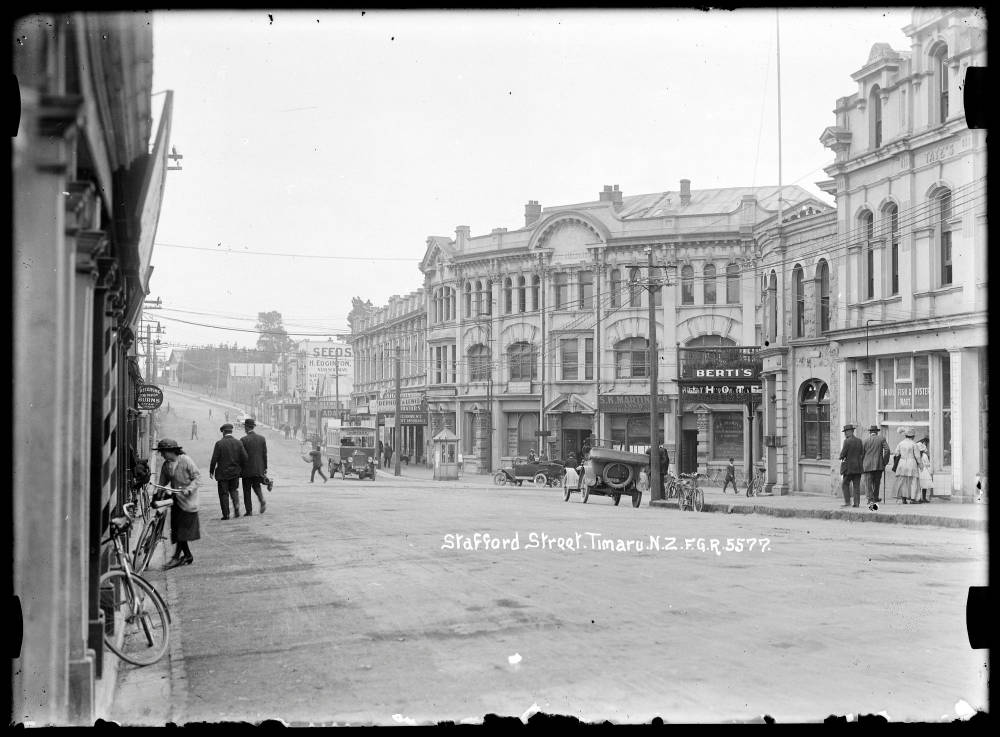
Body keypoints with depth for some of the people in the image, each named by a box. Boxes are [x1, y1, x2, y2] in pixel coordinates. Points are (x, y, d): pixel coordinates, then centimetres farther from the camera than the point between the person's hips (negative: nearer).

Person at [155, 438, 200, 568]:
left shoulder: (185, 460, -13)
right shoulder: (166, 465, 5)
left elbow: (197, 477, -11)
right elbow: (162, 482, 14)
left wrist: (188, 489, -22)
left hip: (187, 499, -7)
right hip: (175, 499, 7)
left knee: (183, 528, -9)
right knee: (176, 528, 6)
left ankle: (176, 556, -6)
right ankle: (188, 555, 17)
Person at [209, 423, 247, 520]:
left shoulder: (219, 443, -12)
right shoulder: (238, 443, -1)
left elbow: (214, 459, -12)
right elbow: (244, 458, -2)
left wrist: (211, 471, 0)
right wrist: (241, 469, 12)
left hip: (222, 473, -3)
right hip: (235, 472, 3)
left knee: (224, 494, 6)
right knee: (234, 490, 21)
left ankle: (226, 514, 6)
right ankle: (236, 506, 0)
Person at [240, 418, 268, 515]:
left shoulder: (243, 440, -11)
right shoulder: (262, 439, 2)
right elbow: (265, 454, 4)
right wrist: (265, 468, 11)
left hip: (247, 469, -4)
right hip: (259, 469, 4)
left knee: (247, 490, 6)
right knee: (256, 486, 20)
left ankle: (249, 511, 5)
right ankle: (262, 501, -6)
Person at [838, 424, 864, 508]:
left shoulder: (847, 441, -13)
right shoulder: (859, 441, 6)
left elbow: (842, 454, -13)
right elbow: (862, 453, 8)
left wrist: (841, 457, 8)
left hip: (849, 467, -6)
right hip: (858, 466, 6)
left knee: (845, 484, 4)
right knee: (856, 485, 7)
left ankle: (847, 502, -2)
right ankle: (857, 502, 4)